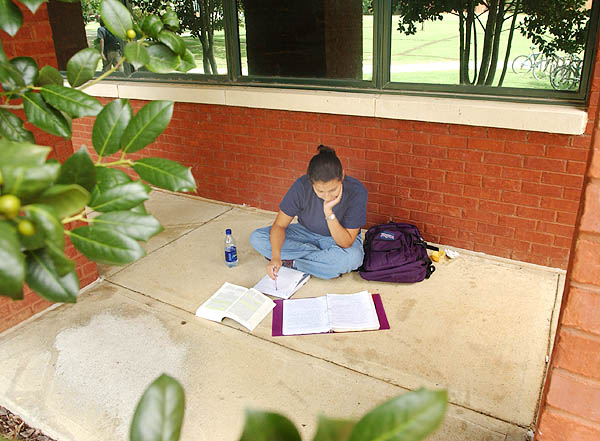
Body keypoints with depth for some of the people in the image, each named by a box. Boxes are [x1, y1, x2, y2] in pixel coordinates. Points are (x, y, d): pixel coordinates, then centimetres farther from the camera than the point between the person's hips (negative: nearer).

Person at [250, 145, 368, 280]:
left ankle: (293, 262, -18)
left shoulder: (356, 191, -29)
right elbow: (279, 225, -17)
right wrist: (275, 257, -35)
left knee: (353, 257, -39)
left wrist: (329, 212, -39)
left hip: (341, 238, -2)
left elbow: (346, 243, -26)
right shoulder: (301, 186, -25)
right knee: (256, 238, -17)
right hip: (306, 233, 3)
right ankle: (324, 256, -14)